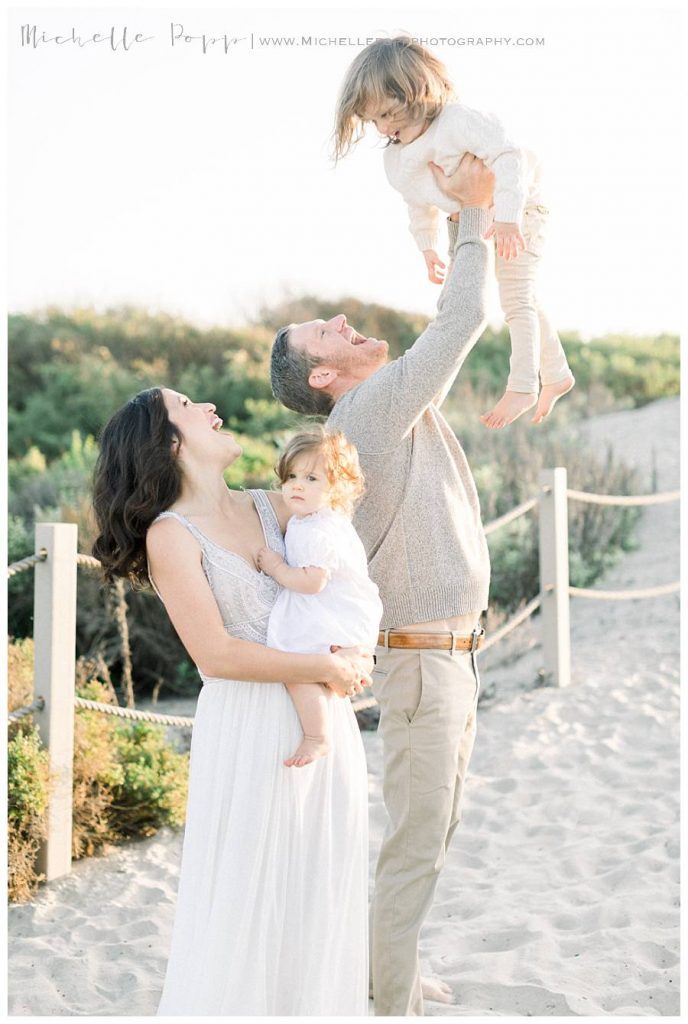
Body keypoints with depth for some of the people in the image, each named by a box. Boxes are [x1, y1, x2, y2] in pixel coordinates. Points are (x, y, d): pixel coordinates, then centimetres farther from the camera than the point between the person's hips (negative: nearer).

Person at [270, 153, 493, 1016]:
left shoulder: (401, 404, 11)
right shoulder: (373, 408, -16)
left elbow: (454, 323, 17)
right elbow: (462, 321, -20)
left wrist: (467, 219, 7)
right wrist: (474, 214, -9)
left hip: (451, 654, 10)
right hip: (421, 660, -10)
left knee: (433, 827, 19)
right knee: (415, 840, -2)